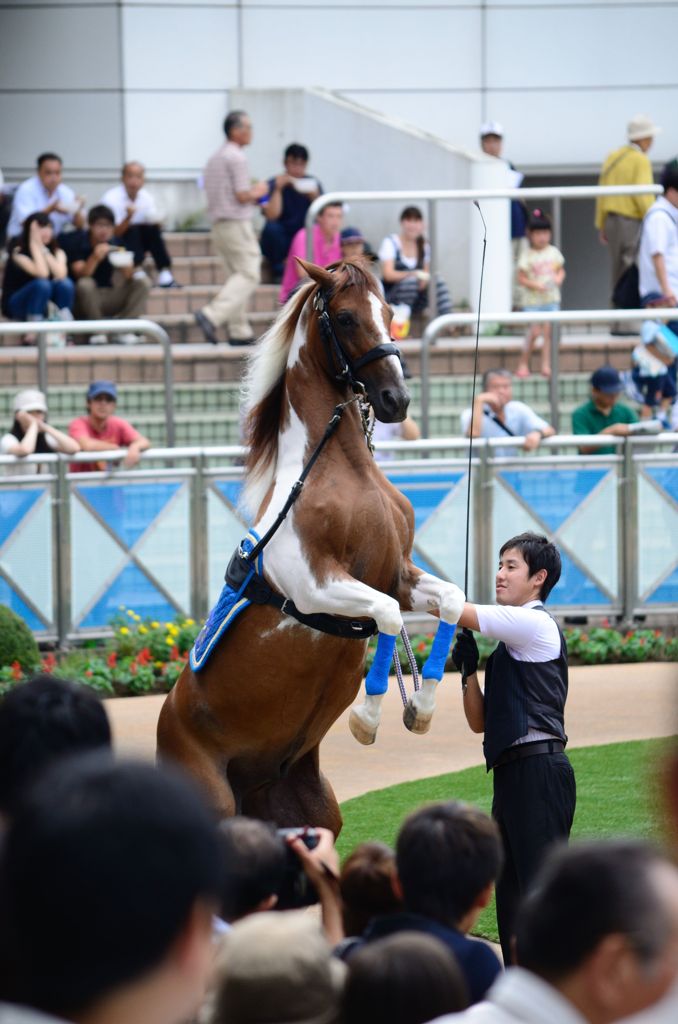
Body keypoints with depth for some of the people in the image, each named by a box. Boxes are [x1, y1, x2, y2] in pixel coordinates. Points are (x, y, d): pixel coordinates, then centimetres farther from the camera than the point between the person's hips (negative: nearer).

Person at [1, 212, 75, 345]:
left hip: (43, 304, 5)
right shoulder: (18, 252, -16)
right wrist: (35, 244, -26)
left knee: (65, 283, -24)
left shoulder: (57, 251, -1)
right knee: (41, 284, -34)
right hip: (16, 304, -5)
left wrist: (43, 249, -19)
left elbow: (61, 274, -22)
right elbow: (42, 274, -31)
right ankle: (32, 336, -29)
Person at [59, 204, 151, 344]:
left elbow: (128, 276, -6)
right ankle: (97, 331, -19)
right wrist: (95, 258, -41)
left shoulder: (116, 244, 0)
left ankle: (123, 329, -17)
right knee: (85, 284, -36)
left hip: (109, 299, 4)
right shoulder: (77, 242, -11)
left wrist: (128, 267, -29)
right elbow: (80, 275, -23)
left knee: (143, 283, -12)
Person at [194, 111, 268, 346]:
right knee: (248, 275, -10)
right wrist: (258, 192, 3)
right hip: (237, 223, -10)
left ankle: (239, 331, 7)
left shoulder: (214, 158, 17)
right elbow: (242, 195, -17)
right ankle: (212, 316, -24)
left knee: (237, 277, 11)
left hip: (219, 226, 10)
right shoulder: (236, 157, -12)